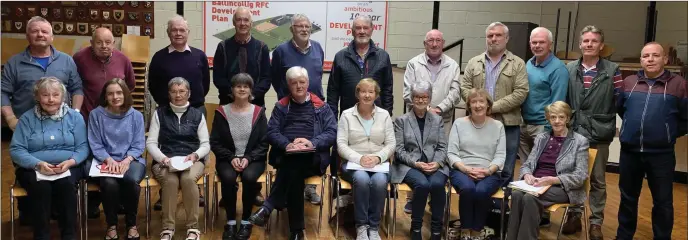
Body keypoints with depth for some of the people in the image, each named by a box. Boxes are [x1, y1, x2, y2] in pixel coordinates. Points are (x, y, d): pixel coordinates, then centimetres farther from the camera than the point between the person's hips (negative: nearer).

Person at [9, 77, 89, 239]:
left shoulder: (74, 116, 8)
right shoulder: (27, 119, 5)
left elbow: (82, 147, 3)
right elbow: (16, 150, -2)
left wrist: (70, 162, -18)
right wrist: (38, 164, -20)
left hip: (67, 167, 0)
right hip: (33, 168, 0)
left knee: (66, 185, -32)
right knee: (41, 187, -33)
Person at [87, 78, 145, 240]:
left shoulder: (136, 115, 6)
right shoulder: (96, 114, 3)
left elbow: (139, 145, 3)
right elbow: (95, 144, 0)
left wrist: (127, 160, -16)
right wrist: (109, 160, -16)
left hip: (131, 160, 1)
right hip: (106, 161, 0)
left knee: (132, 181, -33)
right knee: (109, 183, -34)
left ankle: (131, 224, -8)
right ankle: (111, 225, -6)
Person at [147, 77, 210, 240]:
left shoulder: (197, 115, 13)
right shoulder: (159, 113, 10)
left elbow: (205, 144, 9)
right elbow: (151, 143, 4)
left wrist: (195, 155, -13)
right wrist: (163, 158, -14)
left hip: (192, 160, 0)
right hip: (164, 161, 0)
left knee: (188, 179, -35)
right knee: (170, 180, -35)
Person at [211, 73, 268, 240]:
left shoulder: (259, 112, 2)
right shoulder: (222, 112, 2)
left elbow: (264, 143, 1)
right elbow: (215, 143, 2)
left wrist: (248, 158, -14)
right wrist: (231, 158, -12)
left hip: (253, 159, 0)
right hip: (227, 159, 0)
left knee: (249, 177, -32)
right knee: (228, 178, -31)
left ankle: (246, 221, -12)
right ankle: (230, 222, -13)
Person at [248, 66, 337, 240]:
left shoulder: (321, 106, 14)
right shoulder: (281, 106, 18)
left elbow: (332, 133, 3)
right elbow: (271, 132, 6)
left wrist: (312, 143, -16)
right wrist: (287, 144, -16)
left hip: (312, 158, -1)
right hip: (285, 156, 1)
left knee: (294, 164, -37)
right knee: (294, 172, -35)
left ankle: (268, 208, -33)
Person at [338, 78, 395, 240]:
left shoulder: (384, 115, 9)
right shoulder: (347, 115, 4)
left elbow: (391, 144, 5)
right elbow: (341, 145, -4)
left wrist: (378, 158, -14)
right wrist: (359, 158, -19)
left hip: (379, 163, 1)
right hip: (353, 163, -1)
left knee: (380, 180, -33)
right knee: (362, 179, -35)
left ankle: (374, 227, -18)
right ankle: (361, 226, -20)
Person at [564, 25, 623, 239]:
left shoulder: (612, 70, -2)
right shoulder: (569, 69, 5)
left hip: (599, 134, -2)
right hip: (573, 132, 2)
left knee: (597, 180, 8)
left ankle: (596, 222, 19)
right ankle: (574, 216, 25)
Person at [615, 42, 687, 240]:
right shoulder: (629, 82, 5)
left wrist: (670, 133, 2)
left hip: (661, 154, -3)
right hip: (629, 151, 3)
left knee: (663, 202, 9)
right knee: (628, 198, 16)